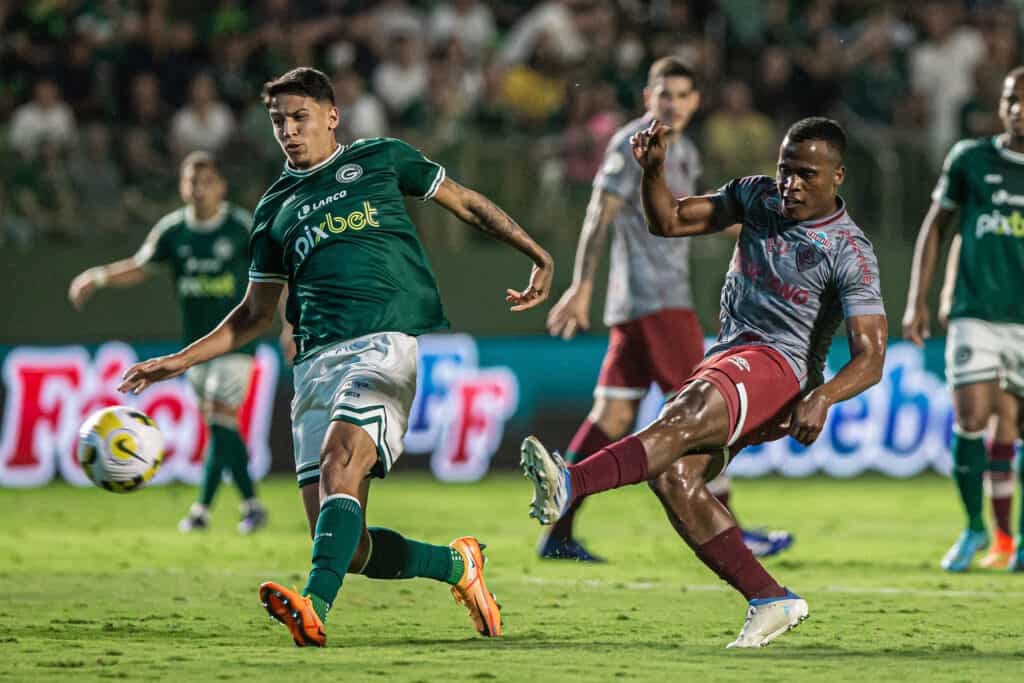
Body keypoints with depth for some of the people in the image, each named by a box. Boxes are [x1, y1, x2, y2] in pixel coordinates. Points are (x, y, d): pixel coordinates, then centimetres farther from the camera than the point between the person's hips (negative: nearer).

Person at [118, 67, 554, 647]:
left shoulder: (380, 159, 14)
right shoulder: (277, 208, 23)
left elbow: (467, 203, 22)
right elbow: (257, 313, 28)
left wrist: (539, 256, 17)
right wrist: (180, 361, 19)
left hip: (389, 341, -4)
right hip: (318, 360, 4)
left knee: (339, 456, -33)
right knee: (348, 547, -7)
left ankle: (315, 606, -48)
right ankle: (457, 565, 18)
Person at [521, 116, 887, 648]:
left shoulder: (849, 254, -7)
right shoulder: (759, 197, 11)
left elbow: (870, 358, -13)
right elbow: (669, 222, 14)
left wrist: (822, 396, -32)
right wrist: (653, 170, -6)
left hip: (777, 368, -7)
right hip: (726, 357, 7)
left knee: (682, 421, -35)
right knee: (672, 474, -20)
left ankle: (568, 485, -58)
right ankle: (769, 599, -15)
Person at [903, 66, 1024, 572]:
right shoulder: (970, 159, 3)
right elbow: (937, 224, 11)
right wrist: (917, 301, 6)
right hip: (976, 315, 0)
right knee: (969, 422, -10)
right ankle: (974, 527, 10)